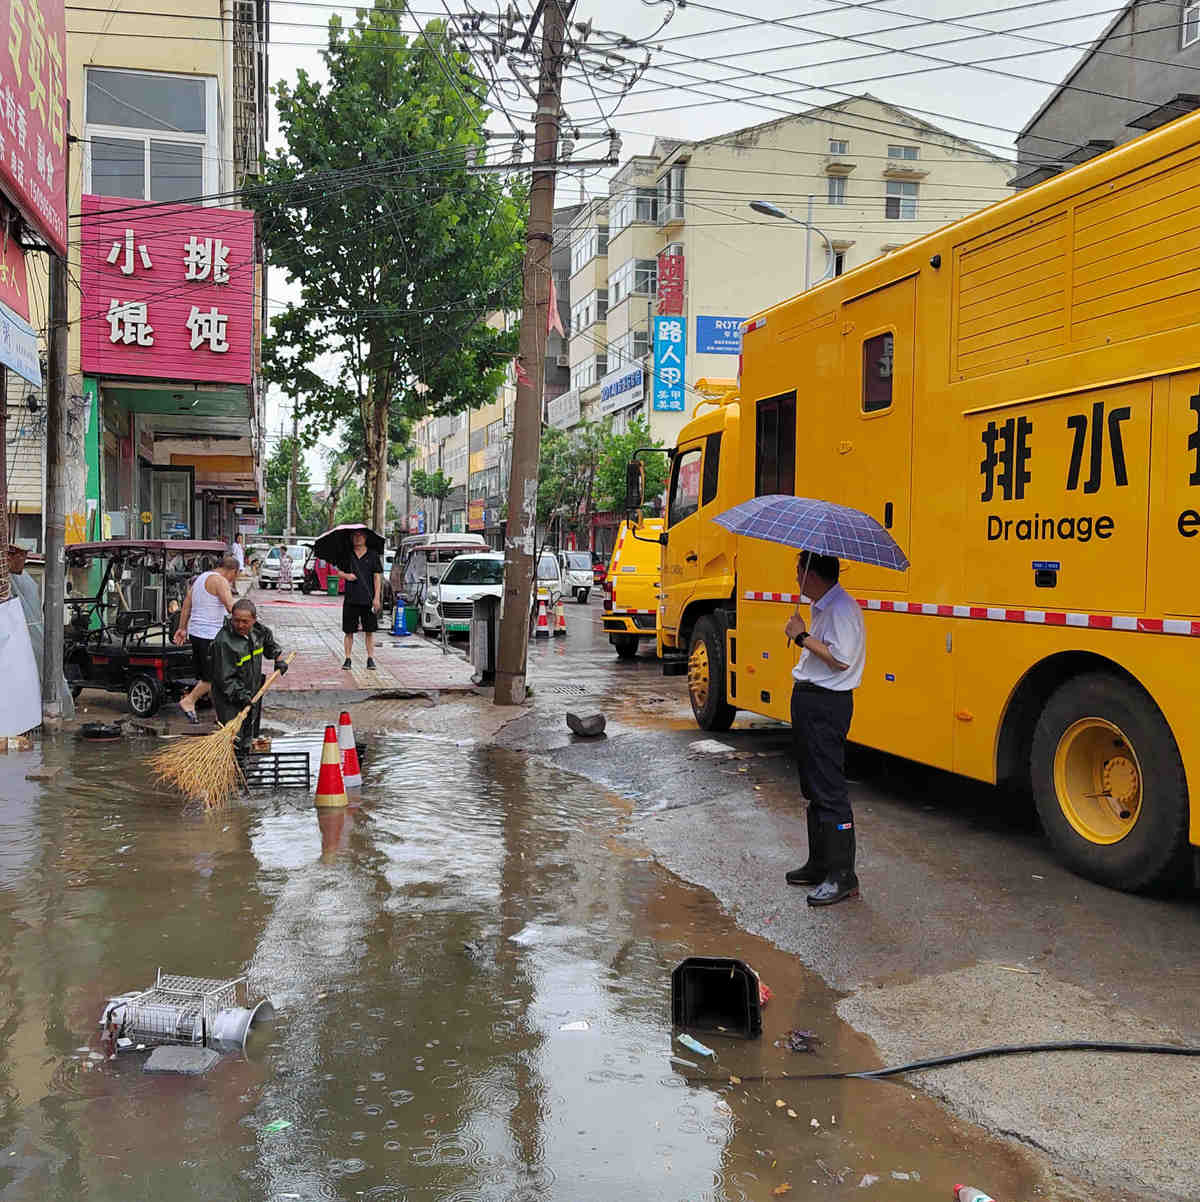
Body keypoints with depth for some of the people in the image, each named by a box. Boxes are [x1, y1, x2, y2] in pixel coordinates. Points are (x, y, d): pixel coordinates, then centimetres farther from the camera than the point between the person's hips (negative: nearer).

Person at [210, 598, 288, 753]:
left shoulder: (258, 630, -3)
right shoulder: (223, 642, -24)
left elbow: (268, 640, 24)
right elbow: (225, 678, -22)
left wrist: (278, 658, 18)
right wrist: (239, 694, -27)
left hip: (252, 692, 7)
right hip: (230, 699, -7)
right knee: (234, 741, -13)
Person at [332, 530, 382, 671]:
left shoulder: (373, 556, 2)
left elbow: (377, 577, 1)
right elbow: (338, 572, 14)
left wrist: (376, 598, -6)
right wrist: (346, 575, -10)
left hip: (368, 600, -1)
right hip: (350, 599, 1)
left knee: (369, 631, 3)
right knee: (349, 631, 4)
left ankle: (370, 659, 10)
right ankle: (347, 659, 11)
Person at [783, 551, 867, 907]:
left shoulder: (841, 609, -16)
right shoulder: (822, 607, 16)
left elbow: (841, 659, -24)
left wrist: (802, 637, -18)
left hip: (826, 705, -11)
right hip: (810, 700, 11)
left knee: (830, 790, -9)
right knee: (814, 788, 16)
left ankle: (843, 876, -4)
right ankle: (820, 864, 25)